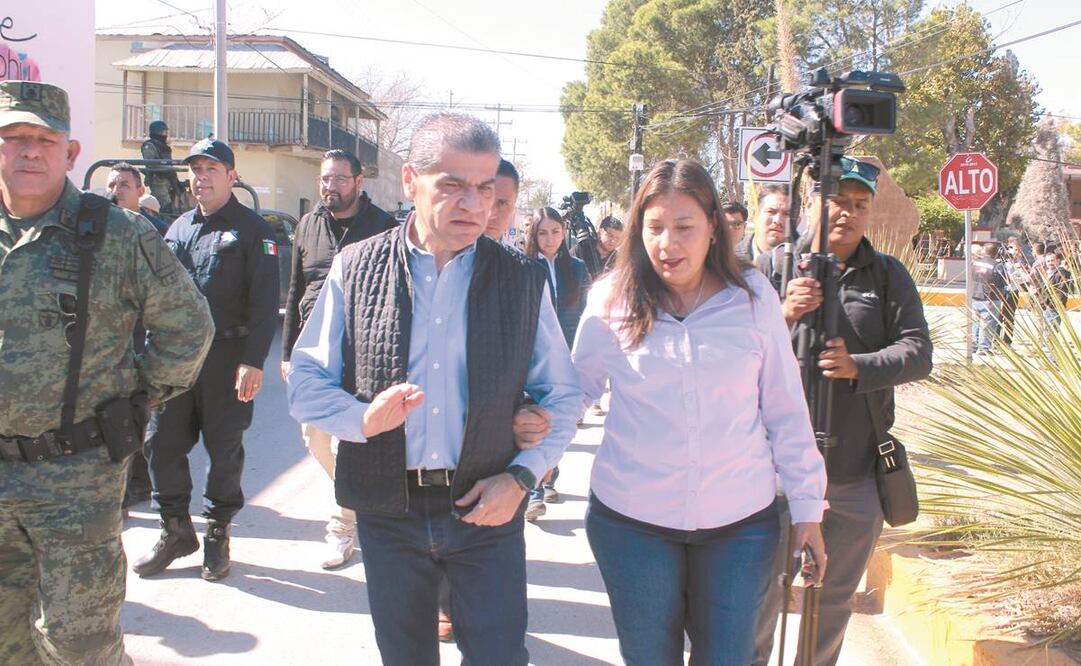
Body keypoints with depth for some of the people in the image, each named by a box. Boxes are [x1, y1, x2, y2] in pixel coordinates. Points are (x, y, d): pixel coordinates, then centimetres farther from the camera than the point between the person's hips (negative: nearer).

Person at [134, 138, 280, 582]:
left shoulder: (252, 230, -2)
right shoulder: (178, 229, 15)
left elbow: (264, 300, -9)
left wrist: (253, 360, -17)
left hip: (227, 358, -5)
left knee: (225, 449, 5)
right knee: (161, 444, 4)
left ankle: (217, 533, 22)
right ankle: (176, 529, 21)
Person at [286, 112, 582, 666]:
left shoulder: (523, 279, -2)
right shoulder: (355, 268, -2)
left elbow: (562, 395, 6)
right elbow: (305, 383, 0)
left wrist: (522, 476, -8)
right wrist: (364, 417, -20)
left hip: (488, 507, 0)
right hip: (388, 510, 1)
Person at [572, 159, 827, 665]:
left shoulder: (753, 296, -4)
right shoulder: (612, 301, -4)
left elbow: (785, 407, 1)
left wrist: (806, 504, 2)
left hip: (739, 520, 0)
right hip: (632, 519, 0)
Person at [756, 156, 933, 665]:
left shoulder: (889, 276, 5)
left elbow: (918, 353, -3)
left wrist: (859, 366, -21)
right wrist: (782, 316, -25)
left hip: (857, 470, 2)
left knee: (835, 596, 16)